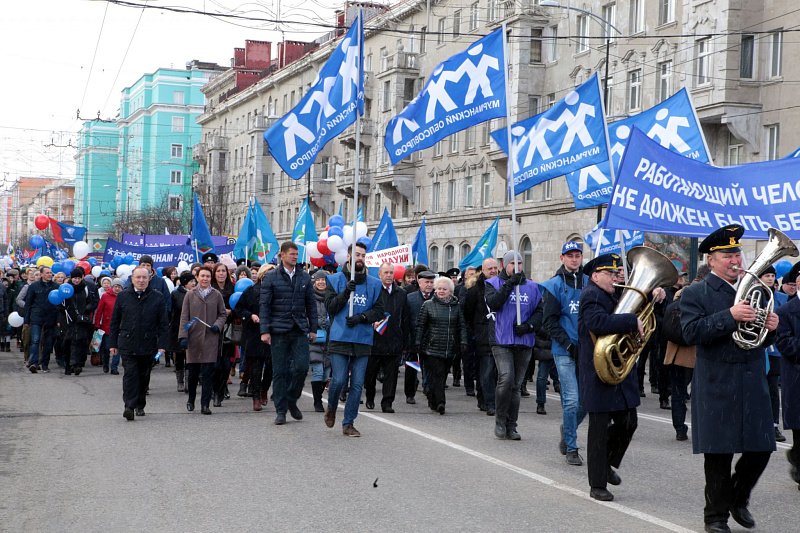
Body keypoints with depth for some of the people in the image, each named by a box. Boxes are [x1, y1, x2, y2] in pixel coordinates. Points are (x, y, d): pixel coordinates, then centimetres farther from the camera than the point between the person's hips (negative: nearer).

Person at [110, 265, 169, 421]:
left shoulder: (157, 297, 3)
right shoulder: (123, 296, 5)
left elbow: (163, 323, 3)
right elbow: (115, 322, 9)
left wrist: (161, 345, -4)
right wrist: (113, 343, 5)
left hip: (148, 345, 1)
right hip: (128, 345, -1)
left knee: (144, 377, 11)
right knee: (130, 375, -11)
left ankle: (140, 405, 24)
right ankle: (129, 406, -15)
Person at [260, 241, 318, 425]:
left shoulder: (304, 277, 11)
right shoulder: (271, 278, 1)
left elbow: (311, 304, 14)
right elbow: (264, 305, -1)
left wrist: (313, 328, 9)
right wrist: (265, 331, -8)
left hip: (300, 330, 2)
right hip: (279, 330, -2)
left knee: (302, 367, -8)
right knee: (279, 371, 1)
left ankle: (291, 400, 15)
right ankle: (280, 410, 9)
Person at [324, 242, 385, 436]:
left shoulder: (374, 284, 10)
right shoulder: (335, 280, 5)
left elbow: (379, 311, 6)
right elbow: (330, 307, -3)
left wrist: (362, 317, -11)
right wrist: (346, 292, -17)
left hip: (363, 340, 2)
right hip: (340, 339, -2)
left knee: (357, 384, 1)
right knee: (339, 380, -8)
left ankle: (348, 423, 10)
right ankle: (331, 409, 23)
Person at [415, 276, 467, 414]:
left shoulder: (456, 306, 10)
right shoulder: (428, 305, 4)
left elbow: (462, 326, 10)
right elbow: (420, 325, 5)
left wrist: (463, 342, -2)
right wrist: (417, 343, -1)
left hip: (450, 349, 3)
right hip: (432, 348, -3)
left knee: (442, 375, 6)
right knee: (437, 374, -13)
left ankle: (433, 401, 17)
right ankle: (439, 402, -18)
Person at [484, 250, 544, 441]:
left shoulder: (532, 287, 13)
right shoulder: (494, 283, 4)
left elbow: (540, 311, 11)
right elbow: (493, 303, -14)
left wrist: (529, 325, -7)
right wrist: (510, 284, -20)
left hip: (525, 342, 4)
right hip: (502, 341, -3)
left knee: (516, 385, 7)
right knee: (506, 378, -19)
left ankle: (511, 426, 14)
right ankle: (500, 421, -4)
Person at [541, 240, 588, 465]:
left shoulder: (589, 282, 8)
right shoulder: (555, 285, -2)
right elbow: (550, 321, -4)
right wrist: (568, 344, -12)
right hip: (564, 351, -4)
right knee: (572, 400, -6)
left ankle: (567, 431, 32)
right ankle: (571, 448, 5)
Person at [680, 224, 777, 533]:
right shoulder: (695, 294, -2)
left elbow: (762, 340, 18)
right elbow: (691, 332, -17)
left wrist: (770, 328, -5)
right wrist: (730, 316, -26)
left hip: (753, 385, 5)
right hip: (717, 388, -5)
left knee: (761, 449, 5)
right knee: (719, 454, 3)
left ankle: (738, 498, 30)